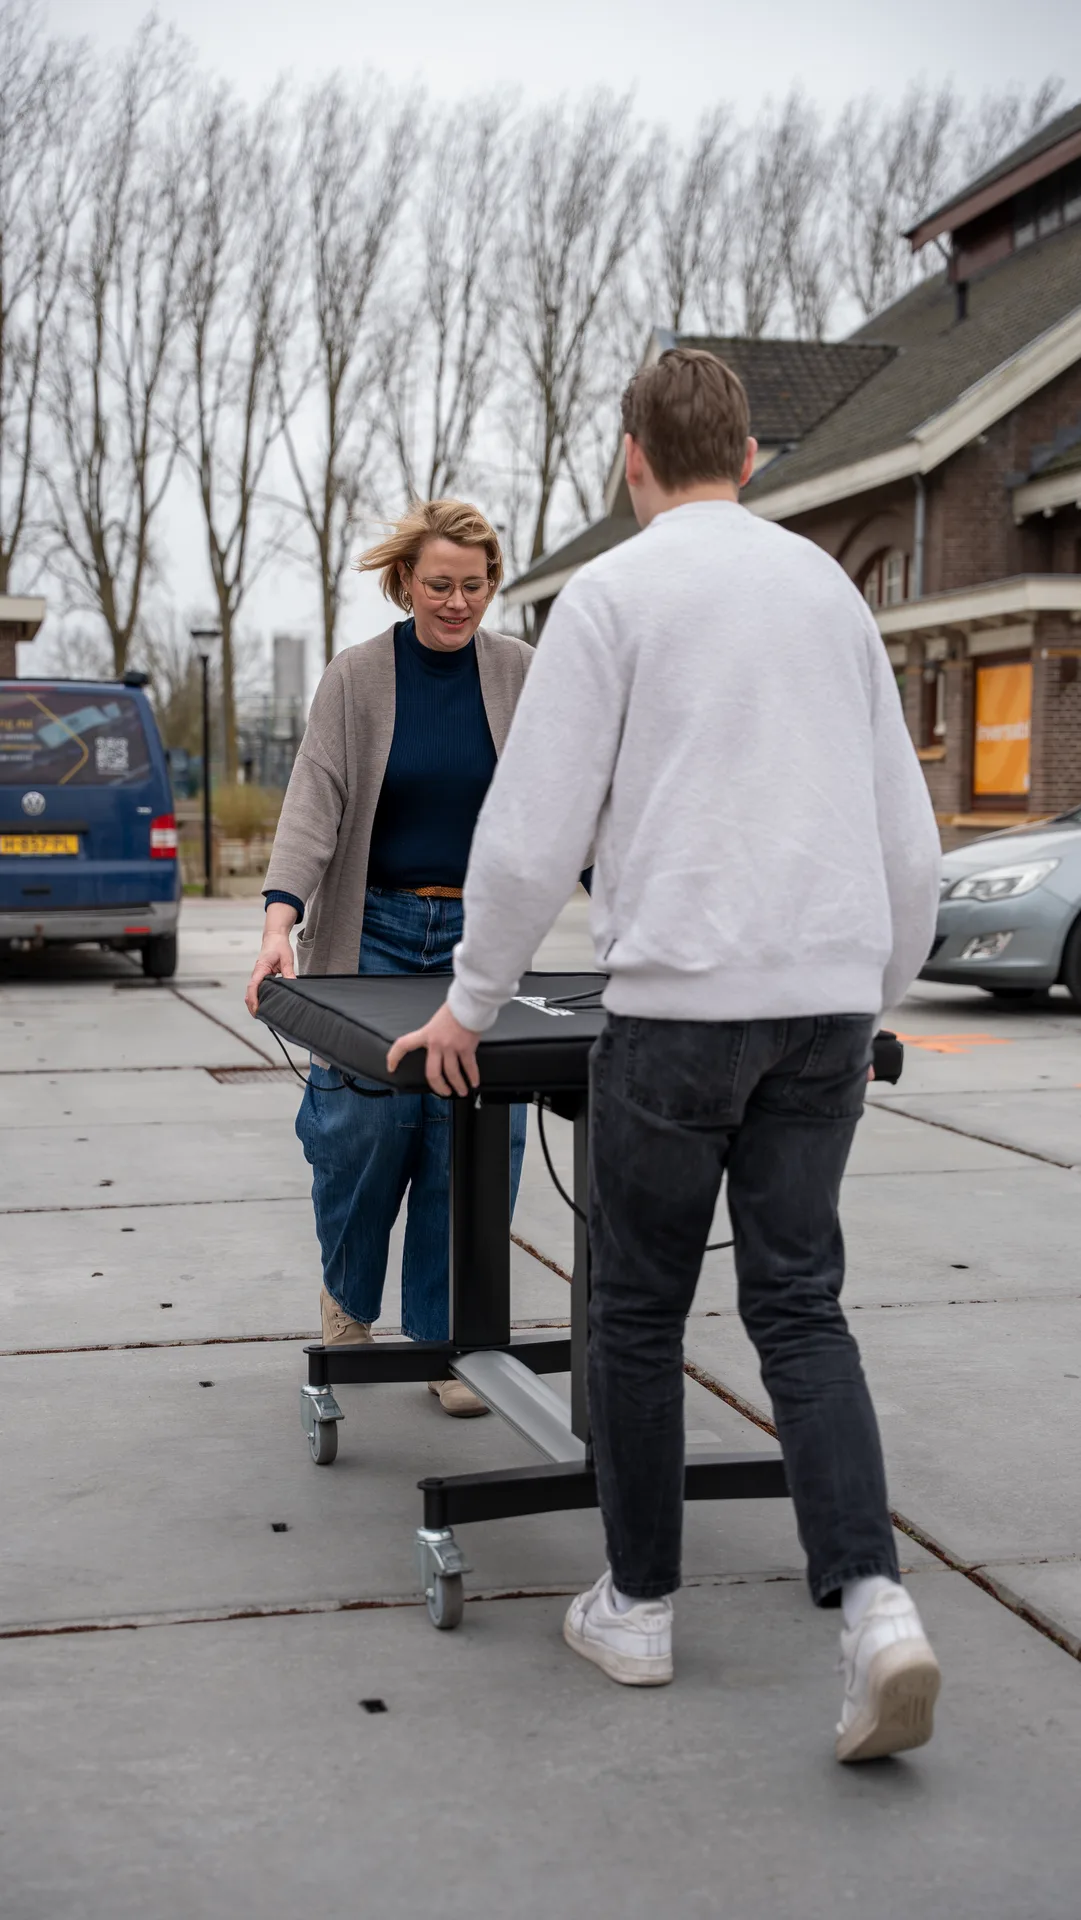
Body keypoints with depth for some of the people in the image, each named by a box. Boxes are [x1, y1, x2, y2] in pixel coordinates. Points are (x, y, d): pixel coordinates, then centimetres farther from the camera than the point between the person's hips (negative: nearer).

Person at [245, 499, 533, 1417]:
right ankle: (349, 1296, 25)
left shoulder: (522, 674, 3)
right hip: (374, 934, -1)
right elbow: (316, 799, -11)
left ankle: (447, 1338, 13)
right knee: (362, 1124, -5)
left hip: (482, 934, 1)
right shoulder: (357, 677, -2)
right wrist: (281, 922, -24)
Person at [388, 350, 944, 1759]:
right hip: (827, 1003, 5)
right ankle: (875, 1606, -6)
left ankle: (638, 1605, 20)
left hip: (681, 1001, -4)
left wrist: (471, 1005, 7)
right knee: (800, 1303, 8)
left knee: (640, 1310, 10)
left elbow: (534, 830, -6)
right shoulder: (830, 588, 15)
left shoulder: (612, 593, -1)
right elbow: (909, 840, 16)